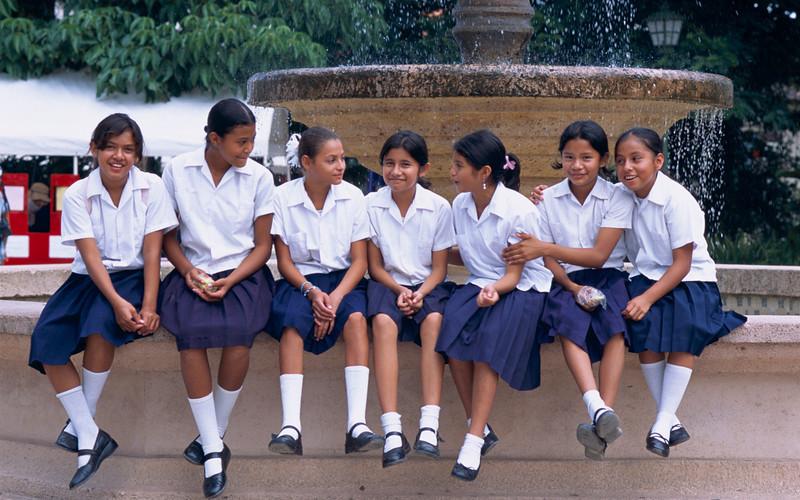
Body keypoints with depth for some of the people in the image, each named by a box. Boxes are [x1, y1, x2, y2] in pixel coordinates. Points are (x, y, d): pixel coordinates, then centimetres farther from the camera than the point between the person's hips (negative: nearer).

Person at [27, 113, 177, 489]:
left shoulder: (151, 188, -4)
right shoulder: (77, 195, -4)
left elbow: (152, 252, -7)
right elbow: (90, 254, -13)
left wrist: (149, 306, -19)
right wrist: (117, 301, -27)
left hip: (133, 276, -2)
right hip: (89, 278, 2)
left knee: (100, 326, -33)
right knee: (47, 342, -22)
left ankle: (79, 424, -15)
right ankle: (89, 438, -18)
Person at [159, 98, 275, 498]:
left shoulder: (259, 177, 2)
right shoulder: (177, 171, 2)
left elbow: (263, 245, 5)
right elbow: (167, 235, 9)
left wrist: (231, 281, -11)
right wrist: (188, 270, -9)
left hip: (242, 273, 0)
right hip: (193, 273, 0)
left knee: (240, 336, -29)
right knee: (190, 335, -29)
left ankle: (213, 436, -8)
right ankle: (213, 452, -24)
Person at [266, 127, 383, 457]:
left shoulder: (352, 197, 1)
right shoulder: (283, 198, -2)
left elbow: (359, 260, -1)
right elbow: (284, 262, -1)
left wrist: (335, 297, -18)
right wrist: (311, 292, -20)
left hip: (343, 280, 1)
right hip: (300, 281, -1)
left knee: (356, 318, -32)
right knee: (292, 324, -33)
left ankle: (357, 424, -40)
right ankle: (291, 426, -41)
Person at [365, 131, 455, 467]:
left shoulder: (438, 207, -3)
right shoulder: (371, 205, -1)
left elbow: (439, 268, 0)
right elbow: (375, 265, 3)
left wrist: (420, 294, -18)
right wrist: (400, 291, -14)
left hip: (428, 284, 0)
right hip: (387, 283, 0)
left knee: (434, 320, -33)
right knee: (383, 322, -33)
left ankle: (429, 426, -39)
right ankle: (392, 430, -40)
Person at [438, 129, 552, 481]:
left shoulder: (519, 211, -15)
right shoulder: (460, 205, 3)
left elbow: (513, 275, -13)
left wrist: (494, 289, -34)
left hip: (521, 289, -5)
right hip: (479, 283, 5)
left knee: (490, 338, -32)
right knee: (451, 328, -26)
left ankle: (474, 442, -32)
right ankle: (478, 425, -15)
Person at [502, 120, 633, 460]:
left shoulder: (618, 198, -1)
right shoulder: (548, 200, 6)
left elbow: (599, 256, -11)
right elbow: (550, 262, 3)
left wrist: (546, 248, -20)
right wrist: (574, 288, -17)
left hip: (607, 277, 0)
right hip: (566, 281, 1)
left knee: (614, 325, -32)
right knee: (568, 321, -33)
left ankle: (602, 420, -44)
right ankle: (598, 410, -52)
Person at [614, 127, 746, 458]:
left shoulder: (678, 200, -16)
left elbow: (682, 264, -16)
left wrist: (648, 297, -26)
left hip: (690, 280, -4)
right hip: (646, 278, 4)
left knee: (687, 327, -32)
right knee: (645, 326, -26)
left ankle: (662, 424, -29)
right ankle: (671, 422, -20)